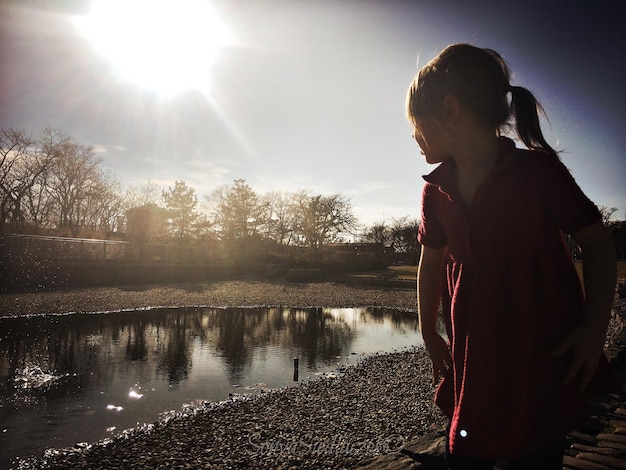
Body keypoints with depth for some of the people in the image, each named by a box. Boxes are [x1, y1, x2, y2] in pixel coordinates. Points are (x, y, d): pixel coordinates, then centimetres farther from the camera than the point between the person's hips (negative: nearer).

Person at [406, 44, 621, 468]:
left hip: (546, 359, -3)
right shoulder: (436, 192, 2)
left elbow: (598, 243, -2)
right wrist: (428, 335, 14)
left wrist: (596, 326, -13)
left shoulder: (538, 169, -9)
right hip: (474, 362, 4)